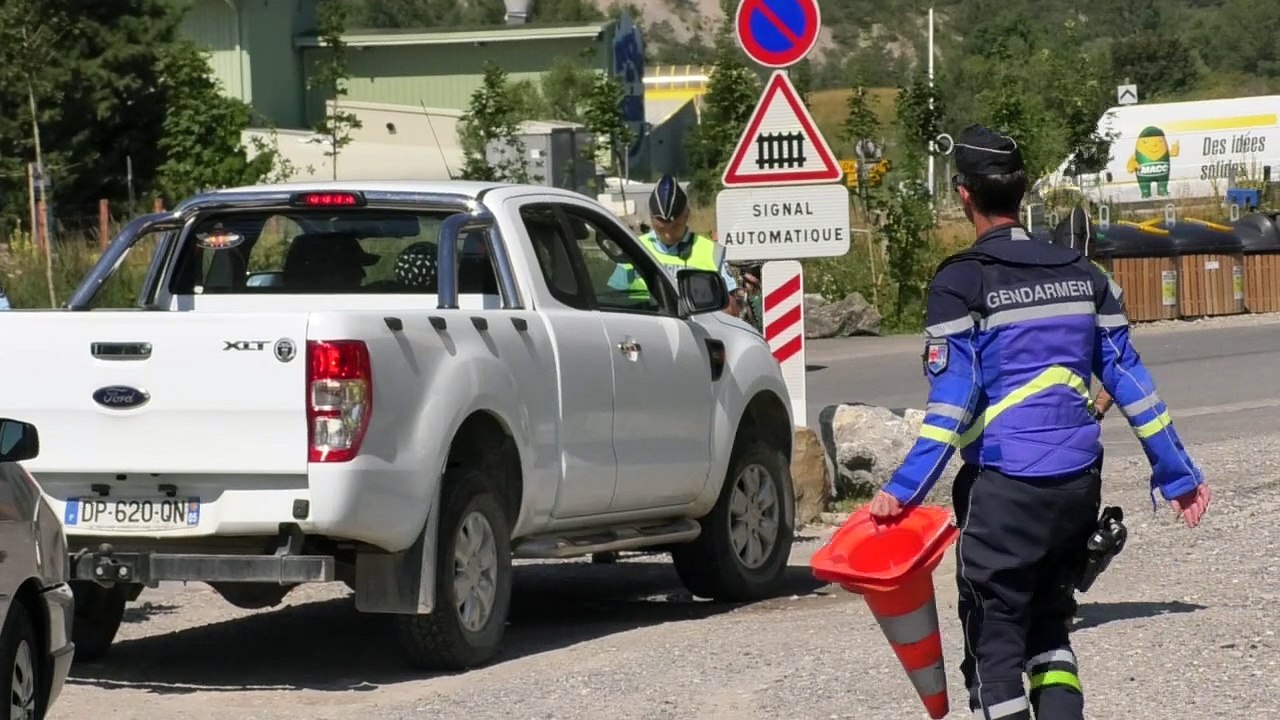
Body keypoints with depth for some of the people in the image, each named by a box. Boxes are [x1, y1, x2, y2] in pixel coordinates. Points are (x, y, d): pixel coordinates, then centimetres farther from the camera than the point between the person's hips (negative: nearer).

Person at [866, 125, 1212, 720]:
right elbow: (1128, 378, 10)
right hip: (1079, 481, 5)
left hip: (1004, 489, -5)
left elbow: (952, 399, -15)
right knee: (1048, 628, 20)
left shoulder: (959, 283, -7)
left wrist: (904, 490, -17)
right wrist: (1177, 473, 15)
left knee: (993, 641, 2)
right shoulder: (1080, 273, 9)